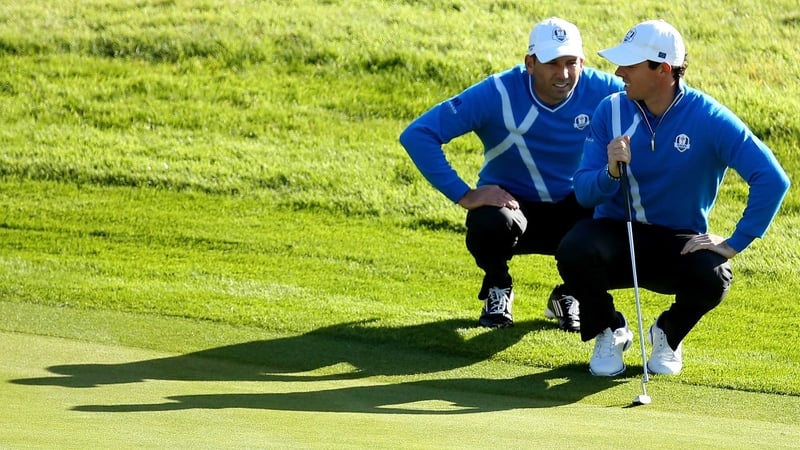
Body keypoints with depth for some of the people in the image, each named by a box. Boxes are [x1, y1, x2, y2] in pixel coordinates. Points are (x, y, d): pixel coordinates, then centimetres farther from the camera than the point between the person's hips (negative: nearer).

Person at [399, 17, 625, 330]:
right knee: (491, 225, -39)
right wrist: (464, 195, -30)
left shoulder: (600, 90, -16)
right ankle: (497, 290, 1)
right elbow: (417, 135, -25)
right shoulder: (498, 94, -22)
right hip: (510, 203, -2)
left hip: (571, 209, 2)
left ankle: (568, 296, 5)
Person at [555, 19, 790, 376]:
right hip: (615, 233, 2)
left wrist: (734, 243, -21)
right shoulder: (611, 111, -6)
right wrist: (611, 172, -29)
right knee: (574, 252, -31)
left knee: (712, 279, -33)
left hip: (680, 243, -1)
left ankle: (668, 334, 5)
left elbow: (772, 179, -19)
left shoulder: (708, 119, -15)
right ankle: (609, 332, 3)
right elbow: (584, 193, -7)